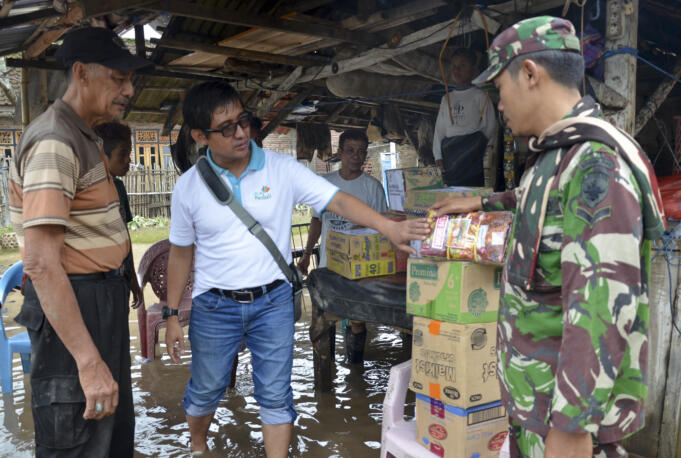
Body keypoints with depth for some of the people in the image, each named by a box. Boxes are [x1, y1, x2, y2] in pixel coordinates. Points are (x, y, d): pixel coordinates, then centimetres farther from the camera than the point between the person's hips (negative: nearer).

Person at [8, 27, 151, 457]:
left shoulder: (87, 138, 13)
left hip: (104, 297, 10)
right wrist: (89, 362, -30)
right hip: (72, 305, -10)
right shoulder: (54, 143, -20)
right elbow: (41, 263, -27)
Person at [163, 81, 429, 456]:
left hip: (272, 301, -1)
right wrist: (172, 315, 4)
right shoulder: (189, 186, -4)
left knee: (275, 395, 6)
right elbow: (181, 253, 4)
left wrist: (390, 228, -28)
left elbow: (337, 200, -14)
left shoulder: (281, 169, -9)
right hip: (214, 306, 1)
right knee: (205, 390, 17)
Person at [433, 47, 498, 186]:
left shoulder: (479, 96, 7)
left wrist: (490, 149, -8)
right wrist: (438, 156, 9)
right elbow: (439, 129, 17)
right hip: (450, 152, 4)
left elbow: (490, 126, 3)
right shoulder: (446, 99, 20)